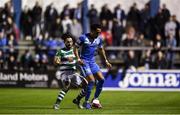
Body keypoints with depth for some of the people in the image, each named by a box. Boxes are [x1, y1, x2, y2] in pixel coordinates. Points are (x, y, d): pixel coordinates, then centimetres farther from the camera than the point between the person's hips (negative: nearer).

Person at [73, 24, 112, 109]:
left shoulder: (99, 39, 4)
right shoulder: (83, 38, -12)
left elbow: (101, 49, 21)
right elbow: (75, 48, -5)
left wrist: (106, 61, 18)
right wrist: (78, 59, -17)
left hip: (92, 61, 6)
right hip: (84, 62, -6)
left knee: (101, 79, -3)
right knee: (91, 81, -17)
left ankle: (95, 100, 10)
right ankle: (86, 102, -5)